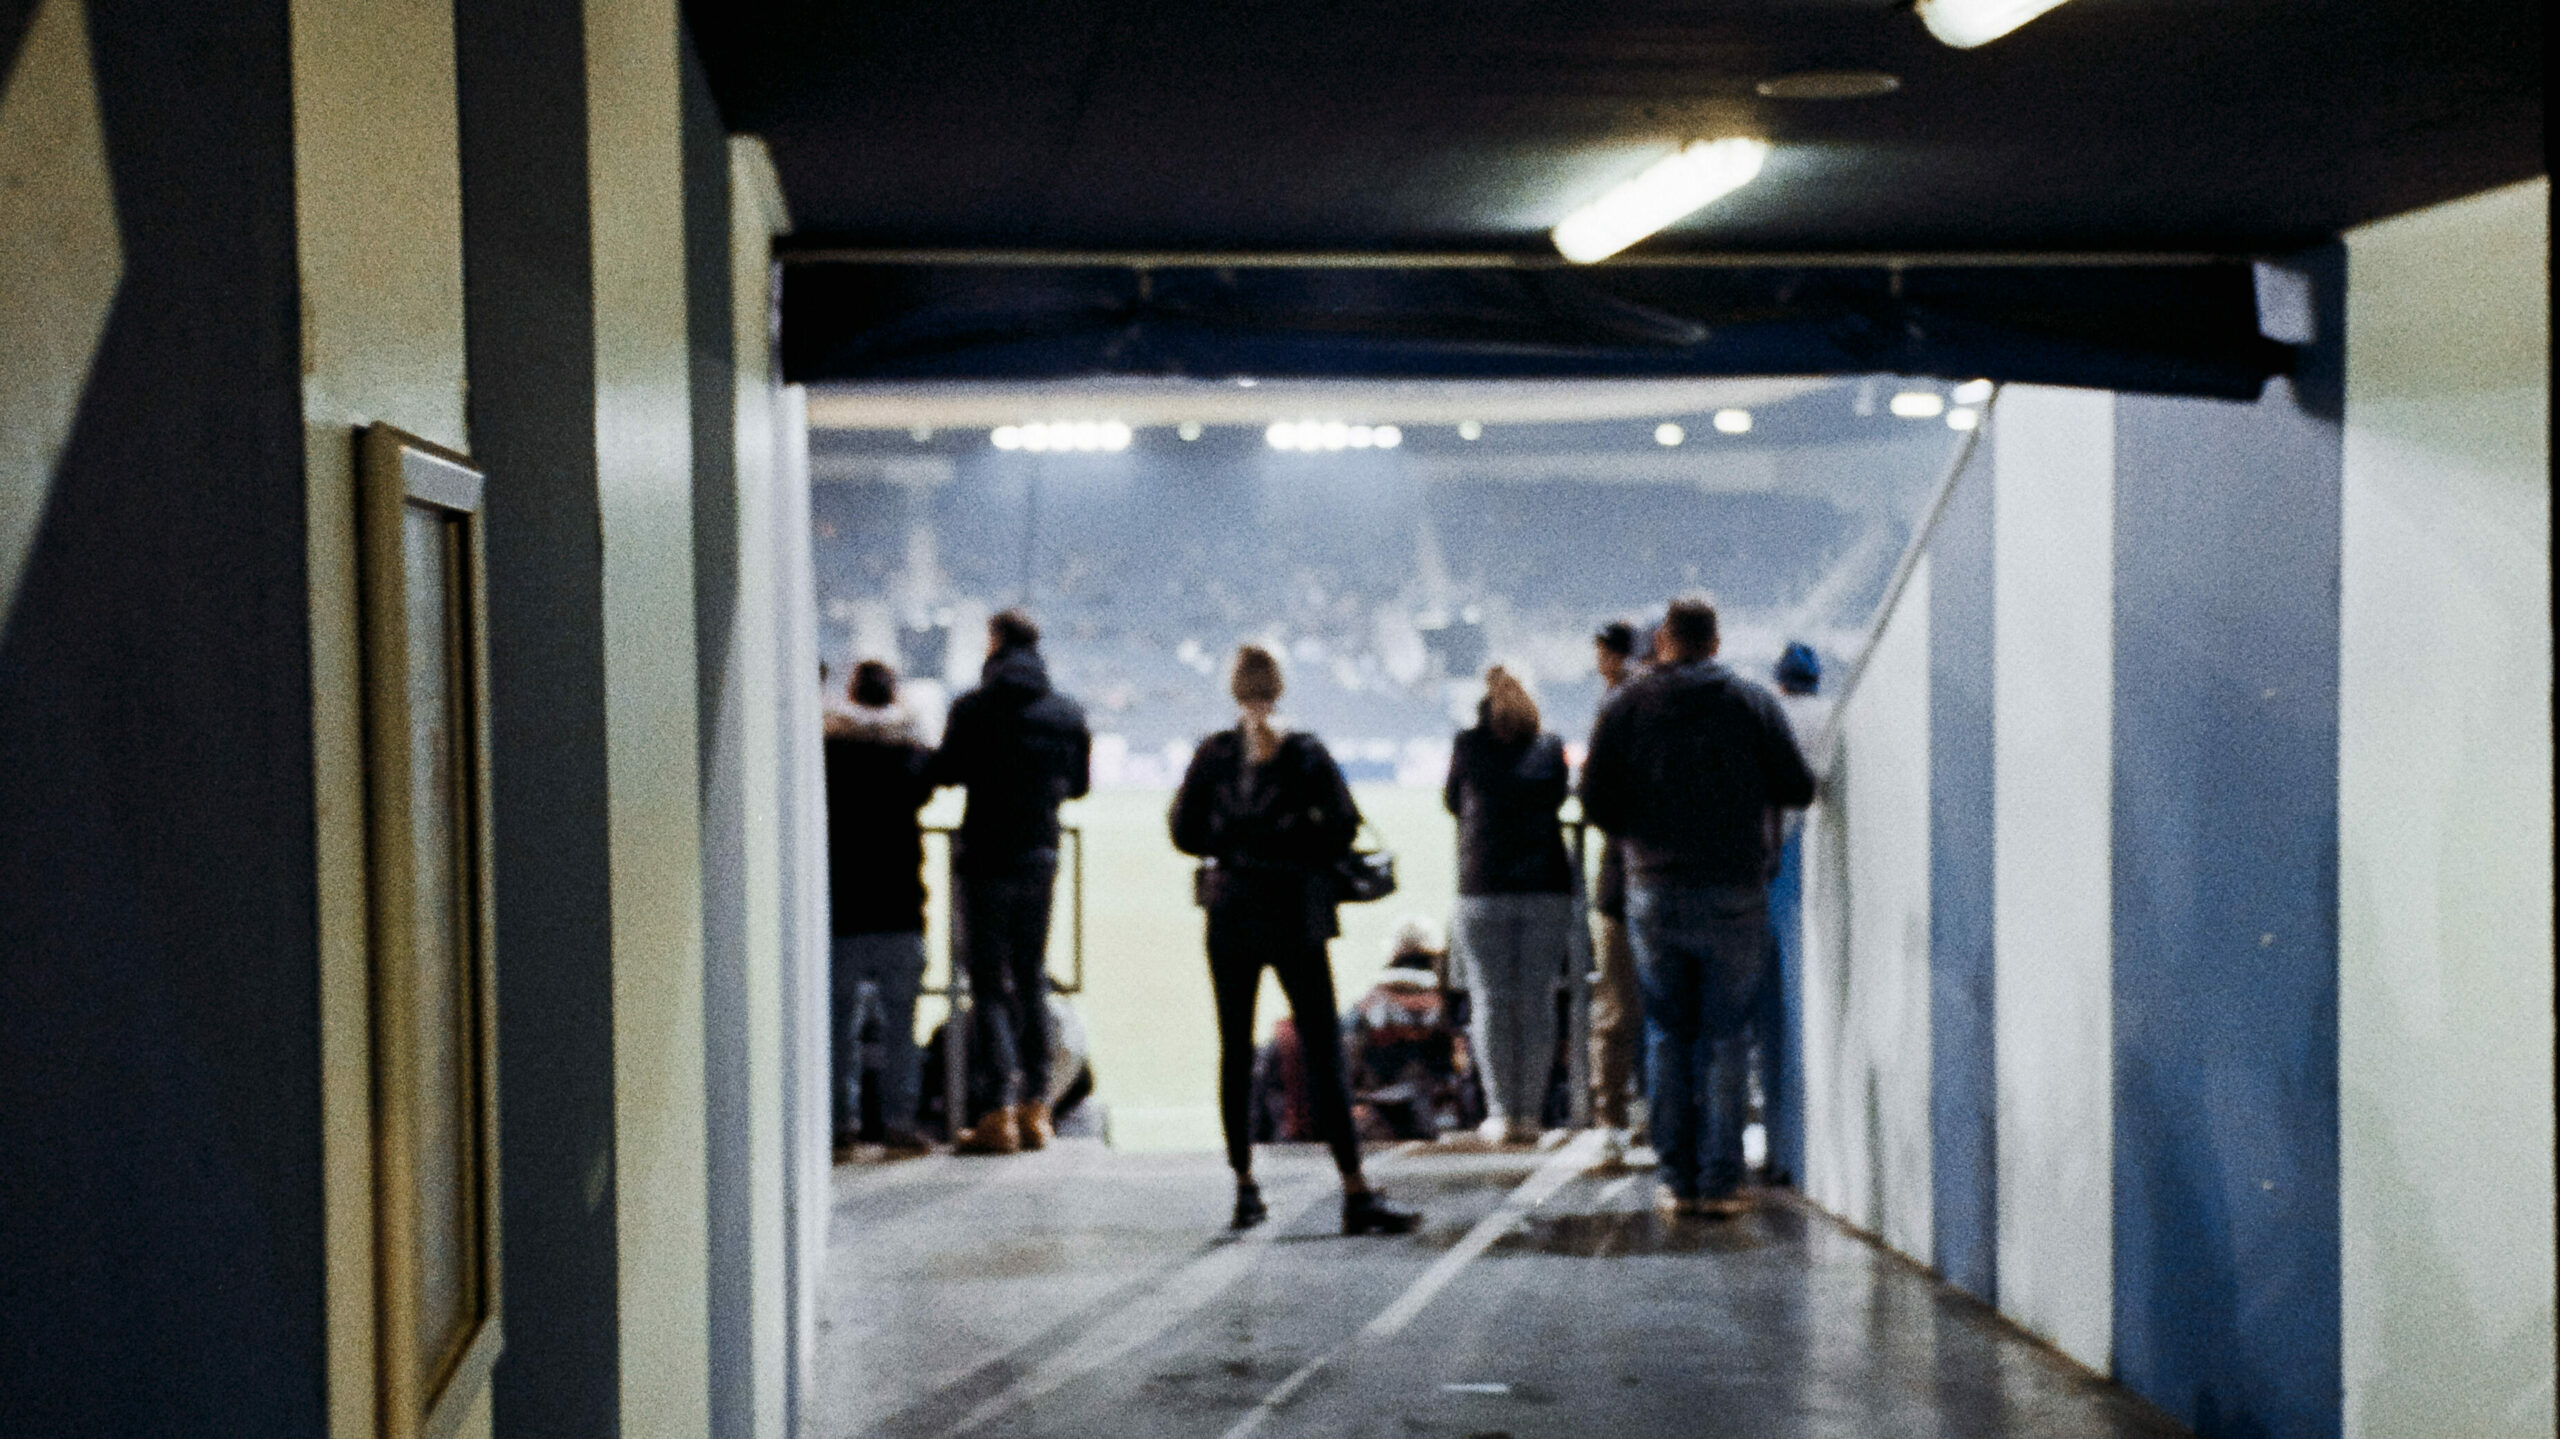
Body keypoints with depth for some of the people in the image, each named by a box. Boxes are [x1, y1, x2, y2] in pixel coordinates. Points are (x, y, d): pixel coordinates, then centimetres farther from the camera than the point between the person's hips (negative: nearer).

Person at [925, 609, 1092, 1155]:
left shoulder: (975, 709, -10)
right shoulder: (1068, 713, 3)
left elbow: (943, 773, -6)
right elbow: (1079, 783, 12)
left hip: (985, 859, -4)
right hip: (1040, 860, 4)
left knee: (990, 986, -1)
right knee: (1032, 982, 14)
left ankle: (1000, 1112, -9)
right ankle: (1035, 1108, 12)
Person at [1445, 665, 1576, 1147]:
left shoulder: (1469, 744, 2)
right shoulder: (1550, 748, 7)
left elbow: (1452, 802, 15)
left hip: (1485, 887, -2)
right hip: (1547, 886, 2)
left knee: (1491, 1000, 2)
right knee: (1538, 1000, 6)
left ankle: (1502, 1112, -1)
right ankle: (1530, 1111, 4)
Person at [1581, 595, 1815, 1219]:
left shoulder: (1626, 705, 2)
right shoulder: (1751, 701, 0)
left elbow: (1596, 802, -2)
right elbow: (1798, 790, -2)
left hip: (1654, 892, 1)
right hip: (1735, 892, -1)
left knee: (1667, 1035, 10)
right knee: (1726, 1037, 4)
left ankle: (1678, 1179, 7)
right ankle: (1720, 1180, 0)